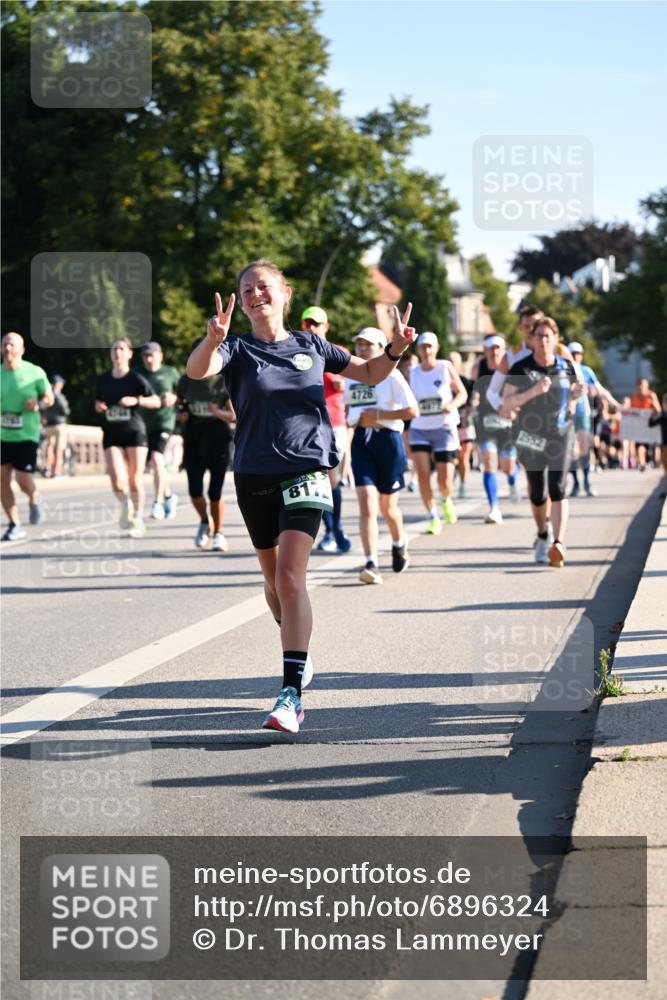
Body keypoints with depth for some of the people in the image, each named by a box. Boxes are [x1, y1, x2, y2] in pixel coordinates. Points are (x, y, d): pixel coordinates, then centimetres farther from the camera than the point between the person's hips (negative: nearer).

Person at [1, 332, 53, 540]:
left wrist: (38, 404, -16)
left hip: (26, 435, -3)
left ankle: (34, 500, 28)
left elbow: (49, 398, 5)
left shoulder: (35, 372, -5)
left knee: (23, 481, -8)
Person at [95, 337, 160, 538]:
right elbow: (98, 402, 22)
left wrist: (136, 400, -20)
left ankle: (138, 517, 18)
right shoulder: (103, 380, 7)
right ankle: (125, 505, 18)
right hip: (112, 435, 2)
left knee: (135, 480, 0)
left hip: (135, 433, -2)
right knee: (117, 480, -13)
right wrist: (99, 406, -1)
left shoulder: (136, 379, -3)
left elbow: (156, 402, -5)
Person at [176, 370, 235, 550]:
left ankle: (218, 533, 18)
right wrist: (181, 414, -2)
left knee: (215, 492, -1)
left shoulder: (223, 380, -4)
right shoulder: (186, 380, 5)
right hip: (193, 438, 2)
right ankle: (205, 521, 26)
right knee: (194, 490, -5)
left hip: (218, 436, -2)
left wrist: (218, 412, -22)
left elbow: (234, 415, -3)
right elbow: (179, 403, 20)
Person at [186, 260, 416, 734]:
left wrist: (396, 351, -3)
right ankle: (299, 657, 40)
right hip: (254, 477, 2)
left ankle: (291, 693, -21)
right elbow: (197, 370, -21)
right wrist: (213, 338, -42)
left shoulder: (311, 346, 5)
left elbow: (369, 373, 17)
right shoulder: (238, 350, 0)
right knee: (274, 578, 15)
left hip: (306, 472, -2)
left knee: (290, 577, -17)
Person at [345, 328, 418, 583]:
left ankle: (399, 543, 42)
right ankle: (371, 564, -18)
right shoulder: (351, 376, 11)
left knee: (387, 506, 9)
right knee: (366, 502, -13)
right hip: (361, 442, 3)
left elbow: (412, 410, -10)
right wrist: (352, 419, 7)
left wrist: (379, 415, -15)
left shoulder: (391, 375, -5)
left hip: (387, 439, -3)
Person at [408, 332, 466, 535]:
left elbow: (462, 393, 3)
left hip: (444, 428, -2)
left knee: (445, 483, -4)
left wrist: (453, 405, -17)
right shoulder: (413, 373, 4)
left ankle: (445, 500, 32)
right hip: (420, 429, 2)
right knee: (422, 475, -14)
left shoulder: (446, 368, -2)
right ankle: (433, 516, 1)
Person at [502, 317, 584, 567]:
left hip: (561, 434, 0)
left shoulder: (566, 366, 5)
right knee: (537, 493, 8)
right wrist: (533, 391, -23)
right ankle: (542, 539, 32)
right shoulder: (520, 368, -5)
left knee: (558, 489, -14)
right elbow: (507, 402, -10)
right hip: (531, 436, 0)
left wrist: (576, 393, -5)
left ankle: (558, 544, -25)